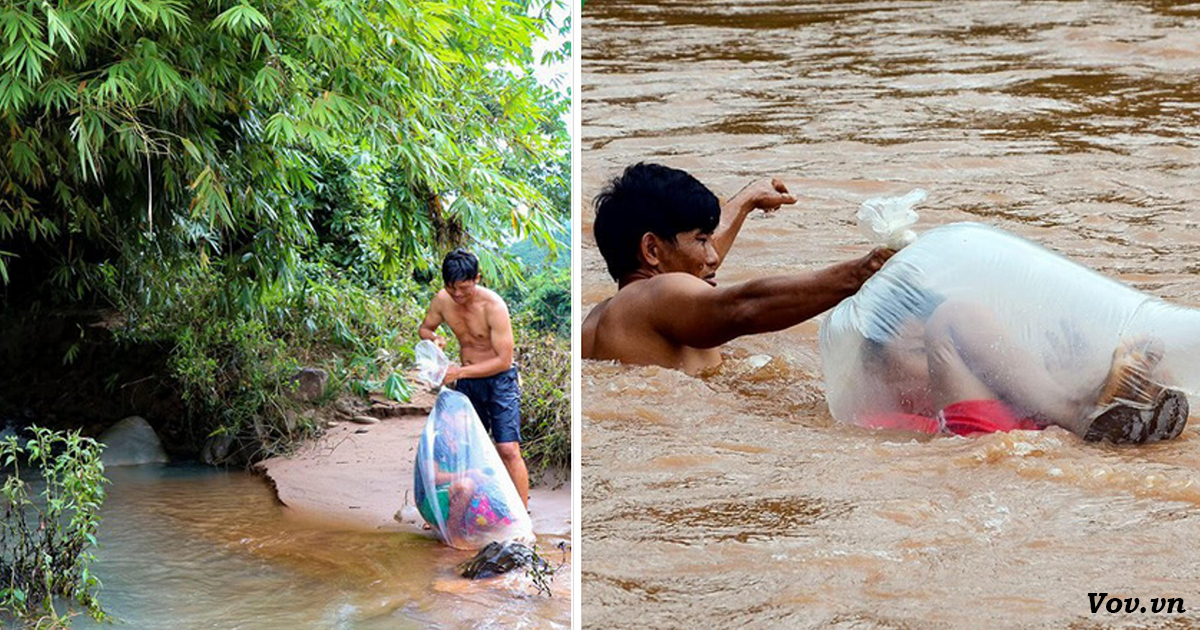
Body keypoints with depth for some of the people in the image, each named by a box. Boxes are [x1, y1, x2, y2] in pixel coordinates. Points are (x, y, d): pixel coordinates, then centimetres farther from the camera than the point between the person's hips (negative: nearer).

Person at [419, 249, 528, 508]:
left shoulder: (493, 305, -23)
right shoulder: (442, 301, -7)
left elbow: (504, 360, -23)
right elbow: (424, 328, 13)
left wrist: (459, 372, -25)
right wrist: (432, 337, -12)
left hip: (499, 380, -6)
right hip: (466, 380, 6)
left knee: (508, 450, -13)